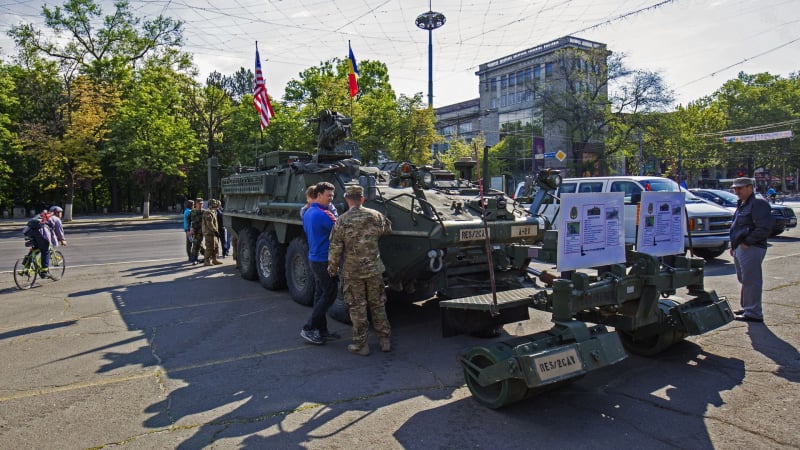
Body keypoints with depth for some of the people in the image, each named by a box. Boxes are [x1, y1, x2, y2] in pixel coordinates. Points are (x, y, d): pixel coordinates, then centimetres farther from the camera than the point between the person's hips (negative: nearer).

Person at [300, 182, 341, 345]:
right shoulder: (323, 214, -20)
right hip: (324, 261, -10)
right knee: (329, 295, -1)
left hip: (314, 258, 10)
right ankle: (309, 329, 3)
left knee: (320, 294, 14)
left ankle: (321, 330, 20)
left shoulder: (308, 213, 10)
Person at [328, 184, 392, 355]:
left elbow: (335, 250, -9)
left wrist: (332, 269, 5)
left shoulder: (341, 221, -11)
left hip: (352, 272, -3)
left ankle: (361, 344, 14)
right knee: (378, 305, 15)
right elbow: (388, 229, 17)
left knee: (357, 308, 7)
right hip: (374, 269, 3)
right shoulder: (375, 216, -3)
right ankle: (385, 340, 22)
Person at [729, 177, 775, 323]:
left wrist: (747, 242, -19)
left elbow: (764, 229, -21)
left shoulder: (758, 204, -12)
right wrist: (733, 245, 20)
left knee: (751, 281, -7)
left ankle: (753, 313, -1)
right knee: (744, 280, 16)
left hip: (751, 249, -10)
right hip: (740, 249, 10)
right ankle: (747, 308, 26)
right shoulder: (742, 205, 19)